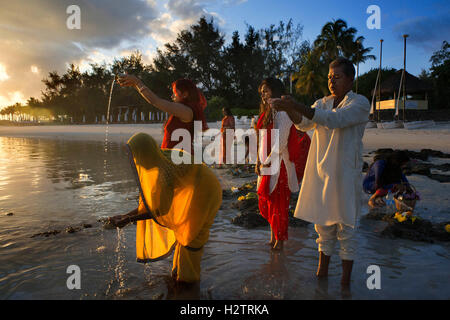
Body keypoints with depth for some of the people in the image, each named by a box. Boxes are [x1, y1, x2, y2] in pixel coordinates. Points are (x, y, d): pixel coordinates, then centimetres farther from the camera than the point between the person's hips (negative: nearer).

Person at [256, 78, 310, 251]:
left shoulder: (282, 113, -15)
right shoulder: (267, 112, 13)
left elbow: (281, 144, -19)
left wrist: (267, 163, -15)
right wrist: (259, 161, 8)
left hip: (278, 165, -9)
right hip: (266, 165, 9)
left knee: (278, 203, 2)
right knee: (266, 200, 14)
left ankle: (279, 240, 18)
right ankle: (273, 235, 31)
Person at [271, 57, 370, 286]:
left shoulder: (360, 103, -6)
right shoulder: (323, 102, 13)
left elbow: (334, 120, -24)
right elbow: (304, 124, -3)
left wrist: (298, 106, -33)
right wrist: (289, 109, -23)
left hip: (345, 174, -5)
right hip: (320, 171, 5)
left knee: (345, 226, 2)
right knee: (323, 224, 13)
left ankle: (345, 281, 15)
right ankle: (322, 272, 27)